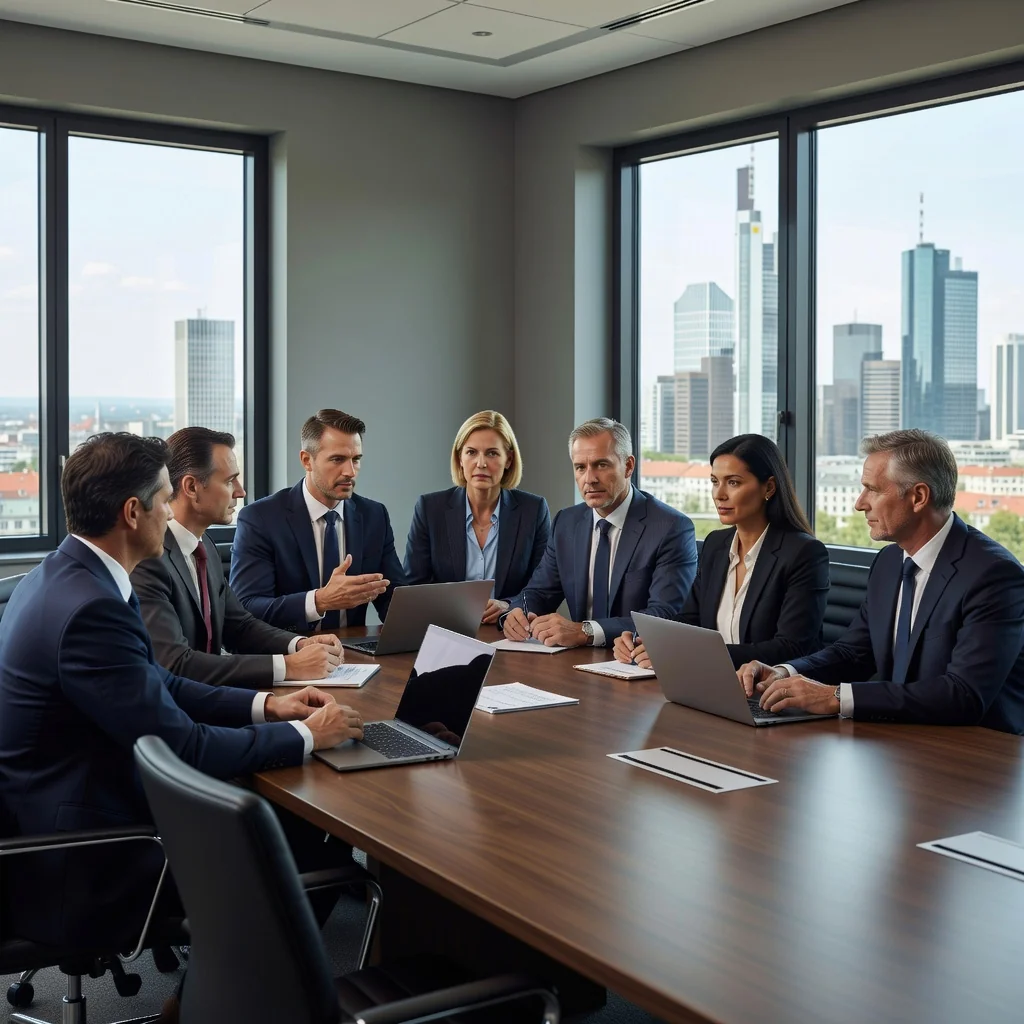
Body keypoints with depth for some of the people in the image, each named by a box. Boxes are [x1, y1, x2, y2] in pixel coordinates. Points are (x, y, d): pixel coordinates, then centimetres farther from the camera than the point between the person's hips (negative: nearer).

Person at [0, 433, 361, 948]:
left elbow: (158, 686, 13)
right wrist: (305, 736, -11)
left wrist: (264, 705, 5)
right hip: (75, 872, -9)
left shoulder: (62, 575, 5)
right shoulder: (90, 609, -27)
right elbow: (184, 748, -23)